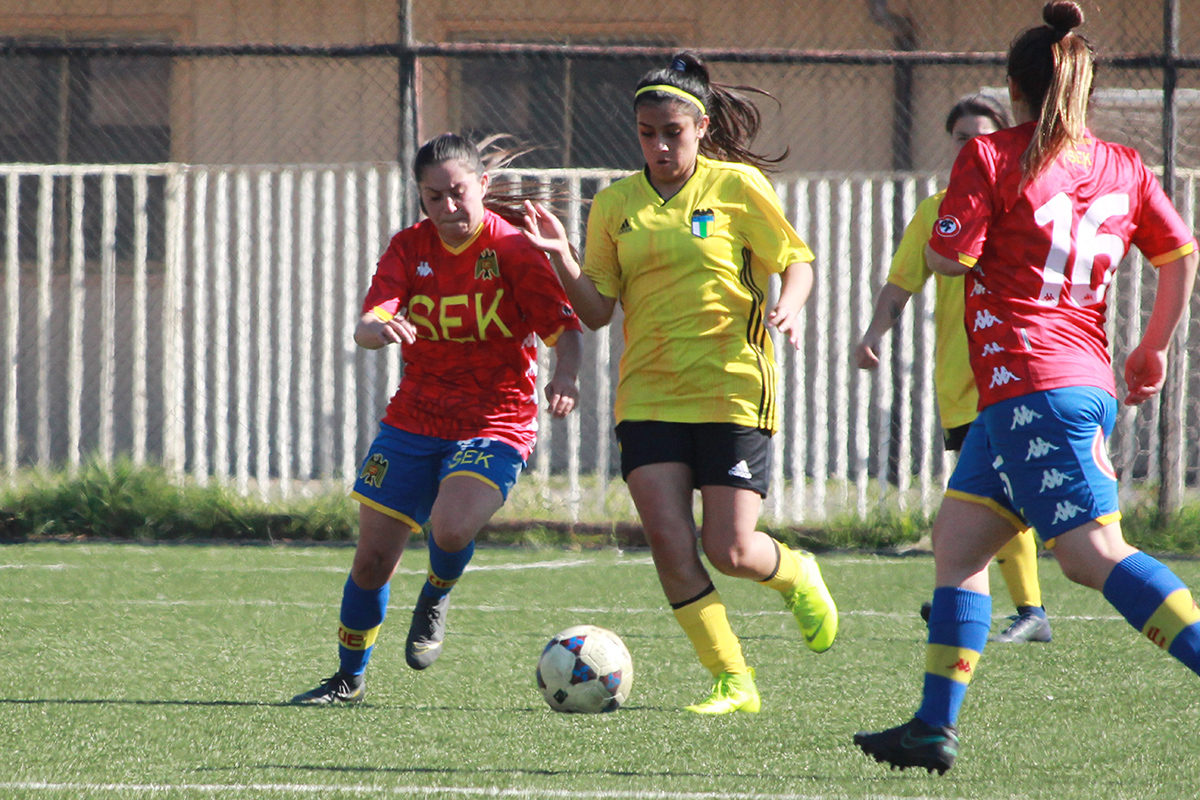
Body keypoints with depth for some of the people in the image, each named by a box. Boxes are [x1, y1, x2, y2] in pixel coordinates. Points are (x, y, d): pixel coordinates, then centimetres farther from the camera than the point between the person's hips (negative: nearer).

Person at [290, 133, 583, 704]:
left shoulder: (511, 248, -10)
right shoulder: (411, 247, 0)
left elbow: (565, 326, -12)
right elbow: (367, 324, -12)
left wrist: (564, 376, -34)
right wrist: (377, 329, -37)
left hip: (495, 423, -4)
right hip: (414, 419, 4)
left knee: (450, 529, -30)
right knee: (373, 559, 4)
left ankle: (436, 598, 6)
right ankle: (349, 678, 26)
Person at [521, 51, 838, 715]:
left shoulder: (737, 186, -2)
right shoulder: (615, 204, 7)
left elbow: (796, 261, 3)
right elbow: (597, 310, 6)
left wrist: (787, 308, -18)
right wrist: (561, 258, -11)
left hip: (732, 391, -3)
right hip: (649, 395, 3)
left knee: (729, 551, -8)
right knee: (669, 542, -11)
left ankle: (797, 575, 29)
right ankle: (732, 683, 2)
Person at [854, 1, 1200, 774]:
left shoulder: (990, 157, -5)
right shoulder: (1124, 168, 10)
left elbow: (945, 258, -6)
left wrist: (957, 211, 15)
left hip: (1026, 384, -7)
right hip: (1090, 382, 8)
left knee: (1096, 552, -14)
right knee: (958, 538, 12)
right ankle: (936, 726, 8)